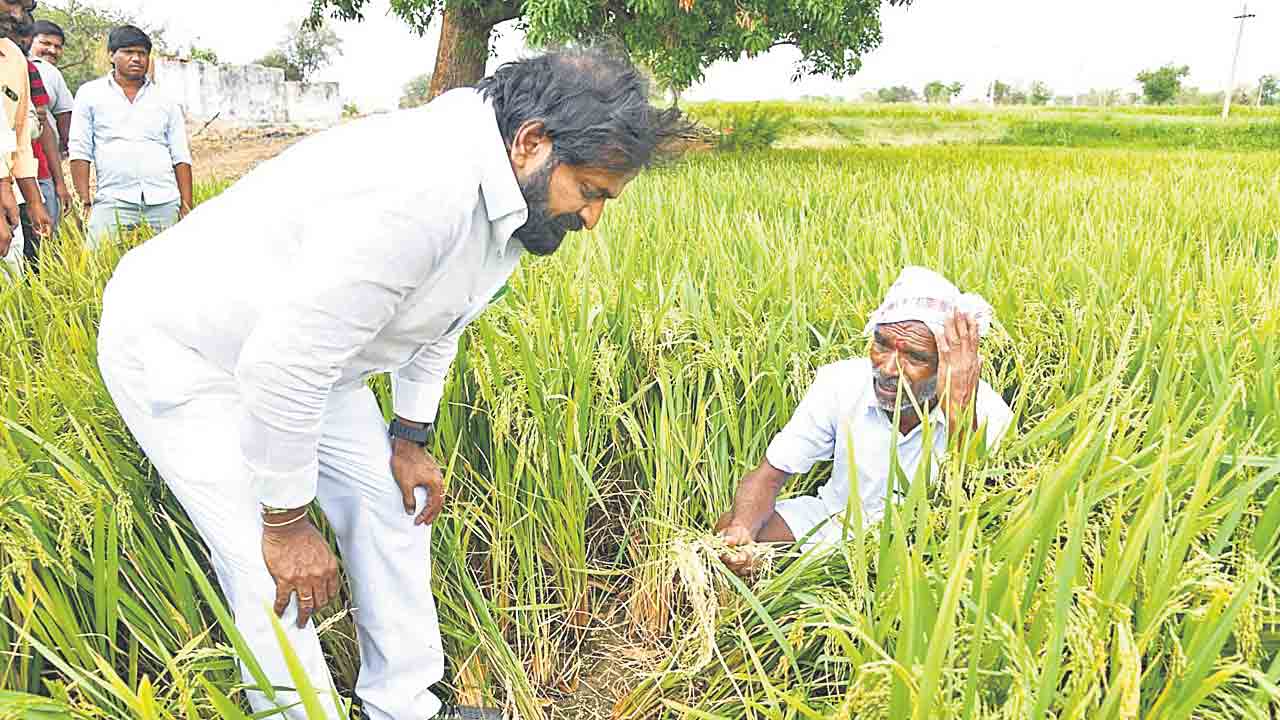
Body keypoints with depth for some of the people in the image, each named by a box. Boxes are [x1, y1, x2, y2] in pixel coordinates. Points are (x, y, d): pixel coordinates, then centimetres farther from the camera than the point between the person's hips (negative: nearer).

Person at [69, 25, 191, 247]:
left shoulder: (167, 102, 16)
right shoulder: (90, 94, 12)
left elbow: (181, 157, 12)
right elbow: (80, 152, 7)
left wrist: (187, 207, 3)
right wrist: (86, 203, -2)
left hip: (164, 204, 2)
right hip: (113, 201, -1)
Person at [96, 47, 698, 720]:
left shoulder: (503, 197, -6)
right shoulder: (416, 190, -38)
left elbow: (436, 319, 10)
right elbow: (286, 361, -34)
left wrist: (409, 437, 12)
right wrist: (286, 521, -22)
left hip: (294, 343, 9)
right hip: (176, 342, -8)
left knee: (390, 500, 9)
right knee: (277, 572, -13)